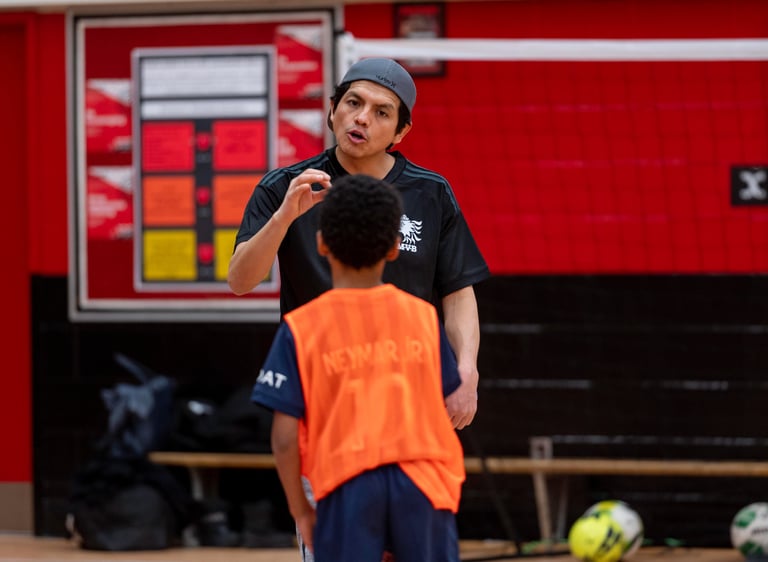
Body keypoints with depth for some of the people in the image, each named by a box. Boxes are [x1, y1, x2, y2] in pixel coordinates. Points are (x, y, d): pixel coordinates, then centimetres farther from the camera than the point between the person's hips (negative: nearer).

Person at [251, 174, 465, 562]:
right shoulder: (422, 316, 4)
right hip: (422, 480, 2)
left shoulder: (301, 327, -2)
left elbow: (285, 436, -5)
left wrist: (299, 508, 7)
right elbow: (442, 412, 7)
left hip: (348, 485, -2)